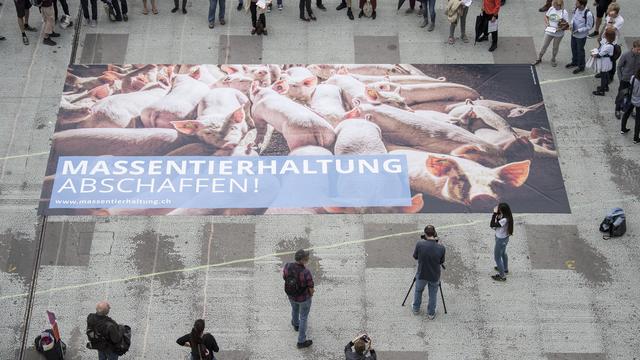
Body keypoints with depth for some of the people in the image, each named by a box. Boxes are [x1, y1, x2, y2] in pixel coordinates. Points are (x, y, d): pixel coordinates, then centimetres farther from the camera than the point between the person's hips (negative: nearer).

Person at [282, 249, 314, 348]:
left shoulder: (287, 266, -25)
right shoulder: (306, 273, -37)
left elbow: (284, 277, -3)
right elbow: (311, 289, -22)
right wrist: (311, 294, 3)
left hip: (291, 295, 5)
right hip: (304, 298, -5)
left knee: (295, 308, 36)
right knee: (303, 317, 19)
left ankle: (296, 324, 66)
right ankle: (301, 342, 33)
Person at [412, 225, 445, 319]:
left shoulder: (420, 244, -24)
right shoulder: (441, 248, -23)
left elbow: (415, 256, -6)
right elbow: (441, 262, -5)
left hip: (421, 275, 0)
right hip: (434, 276, 0)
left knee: (418, 291, 29)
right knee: (433, 295, 24)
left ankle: (416, 309, 45)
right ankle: (431, 313, 38)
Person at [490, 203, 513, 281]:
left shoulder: (504, 220, -38)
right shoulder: (507, 216, -10)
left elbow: (492, 225, -33)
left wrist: (495, 213, -33)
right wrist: (497, 216, -15)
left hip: (501, 240, -9)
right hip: (505, 238, 9)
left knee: (497, 257, 9)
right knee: (503, 254, 31)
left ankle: (502, 276, 21)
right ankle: (505, 269, 54)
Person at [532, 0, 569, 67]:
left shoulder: (564, 12, -17)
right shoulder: (551, 9, -6)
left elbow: (566, 24, -16)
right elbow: (546, 16, 10)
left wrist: (560, 28, -29)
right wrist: (546, 22, -8)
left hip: (558, 33, -3)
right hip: (549, 31, 3)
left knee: (555, 47, 15)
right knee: (545, 45, 12)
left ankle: (553, 60, 35)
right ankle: (539, 58, 27)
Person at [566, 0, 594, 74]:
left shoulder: (588, 14, -30)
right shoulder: (576, 9, -10)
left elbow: (588, 26, -21)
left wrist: (578, 30, -25)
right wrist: (571, 25, -9)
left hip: (581, 36, -7)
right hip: (573, 34, 7)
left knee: (580, 51, 10)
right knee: (573, 48, 24)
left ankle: (581, 67, 30)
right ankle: (574, 62, 48)